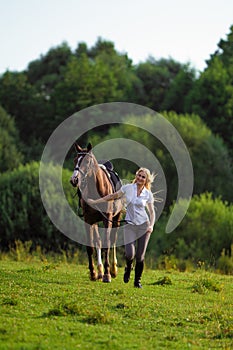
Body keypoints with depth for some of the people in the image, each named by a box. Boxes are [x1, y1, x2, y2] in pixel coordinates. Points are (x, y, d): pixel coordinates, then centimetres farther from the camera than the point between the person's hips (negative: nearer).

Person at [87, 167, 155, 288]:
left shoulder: (148, 194, 1)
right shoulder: (127, 188, 0)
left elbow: (152, 212, 9)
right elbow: (113, 196, 12)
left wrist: (151, 226, -8)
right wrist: (95, 202, 14)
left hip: (144, 225, 0)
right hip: (130, 225, 0)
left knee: (140, 256, -3)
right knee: (130, 254, -16)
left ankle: (137, 281, 18)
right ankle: (128, 267, 20)